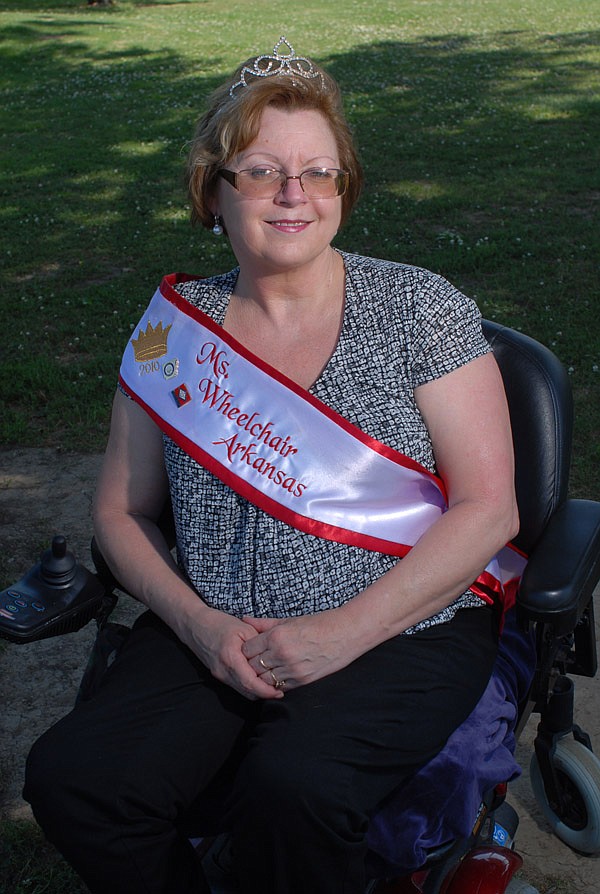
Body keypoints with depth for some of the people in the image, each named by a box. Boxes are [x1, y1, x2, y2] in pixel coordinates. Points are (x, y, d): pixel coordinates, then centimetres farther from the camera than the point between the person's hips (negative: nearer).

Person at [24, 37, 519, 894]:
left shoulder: (420, 309, -3)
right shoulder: (174, 325, 6)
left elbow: (489, 508, -7)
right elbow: (122, 510, 10)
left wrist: (344, 632, -15)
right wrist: (200, 624, -8)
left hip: (404, 632, -3)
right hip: (213, 636, 4)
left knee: (291, 785, -31)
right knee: (71, 777, -19)